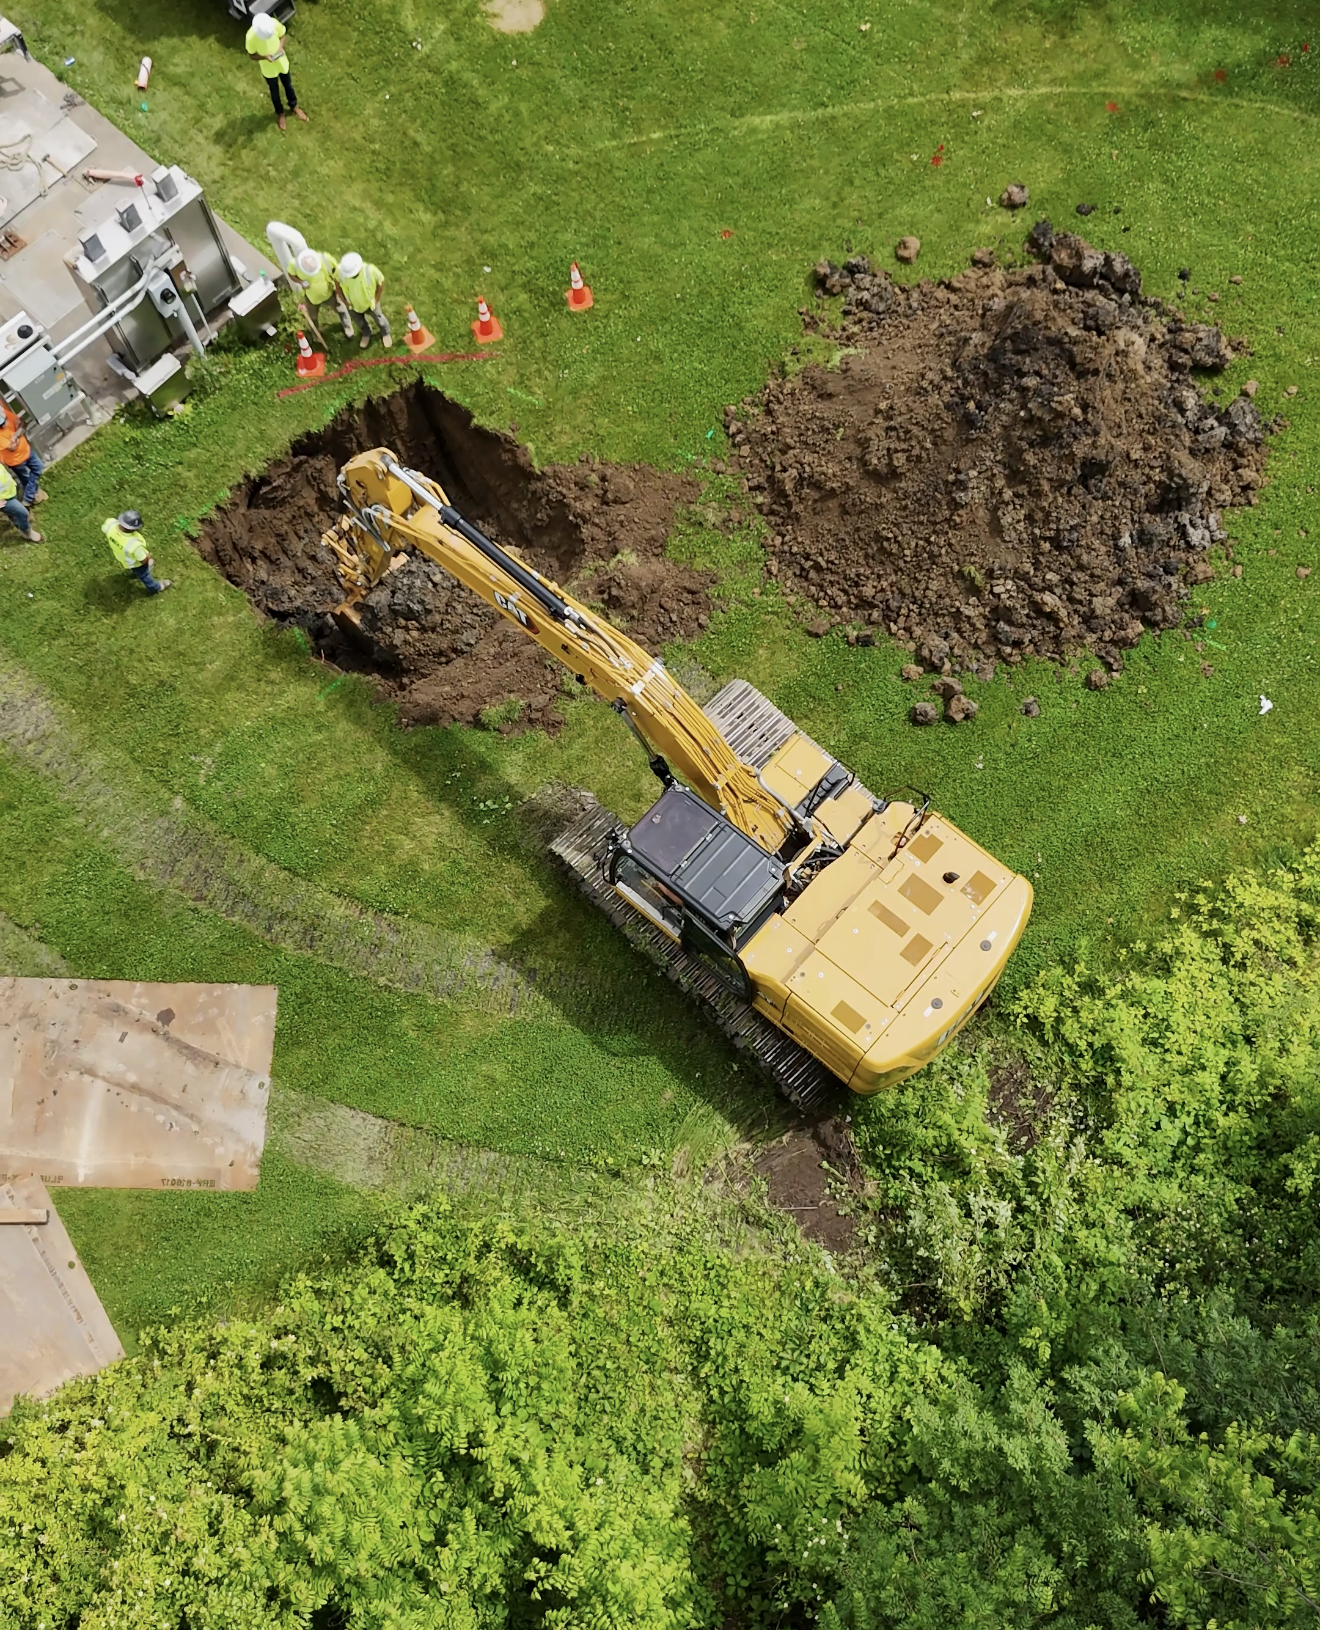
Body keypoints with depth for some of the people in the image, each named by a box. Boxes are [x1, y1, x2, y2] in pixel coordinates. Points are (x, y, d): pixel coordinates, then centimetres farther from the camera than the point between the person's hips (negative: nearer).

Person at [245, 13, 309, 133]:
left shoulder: (274, 23, -27)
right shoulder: (251, 37, -33)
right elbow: (252, 56, -18)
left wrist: (281, 47, -25)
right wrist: (265, 57, -36)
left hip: (282, 62, 2)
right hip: (268, 68, -2)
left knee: (288, 85, 26)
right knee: (274, 92, 21)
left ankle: (294, 106, 55)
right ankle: (280, 113, 50)